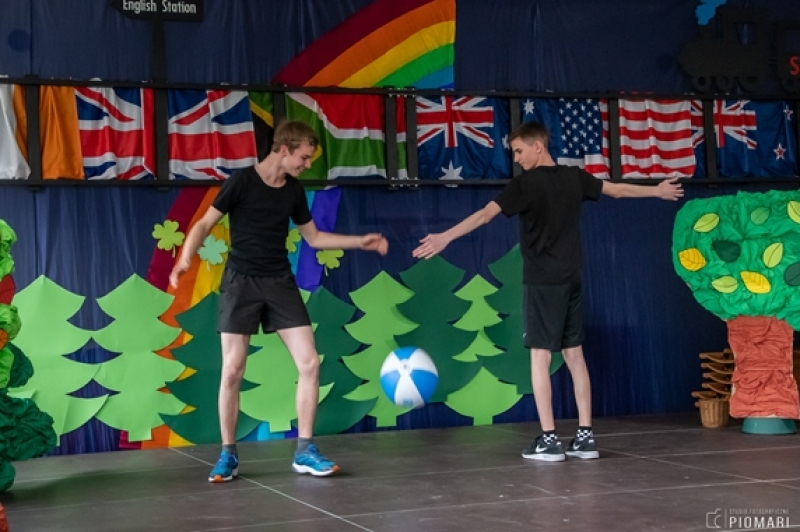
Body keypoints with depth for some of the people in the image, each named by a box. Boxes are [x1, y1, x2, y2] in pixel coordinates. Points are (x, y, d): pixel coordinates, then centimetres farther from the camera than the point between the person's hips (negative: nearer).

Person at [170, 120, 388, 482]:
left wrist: (361, 242, 13)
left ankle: (304, 451, 5)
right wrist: (185, 258, -25)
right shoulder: (242, 181, -9)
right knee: (232, 371, -5)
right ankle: (228, 454, 10)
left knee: (309, 363, -5)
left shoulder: (294, 190, 7)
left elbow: (314, 237, 18)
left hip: (280, 282, 5)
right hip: (241, 282, -5)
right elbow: (205, 224, -7)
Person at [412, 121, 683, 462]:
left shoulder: (526, 183, -11)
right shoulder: (574, 178, 8)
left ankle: (548, 440, -5)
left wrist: (446, 237, -30)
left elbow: (486, 213, -23)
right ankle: (585, 436, 9)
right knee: (575, 356, 9)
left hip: (541, 282, -6)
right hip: (571, 281, 6)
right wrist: (658, 191, 40)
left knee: (540, 356, -3)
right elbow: (618, 189, 23)